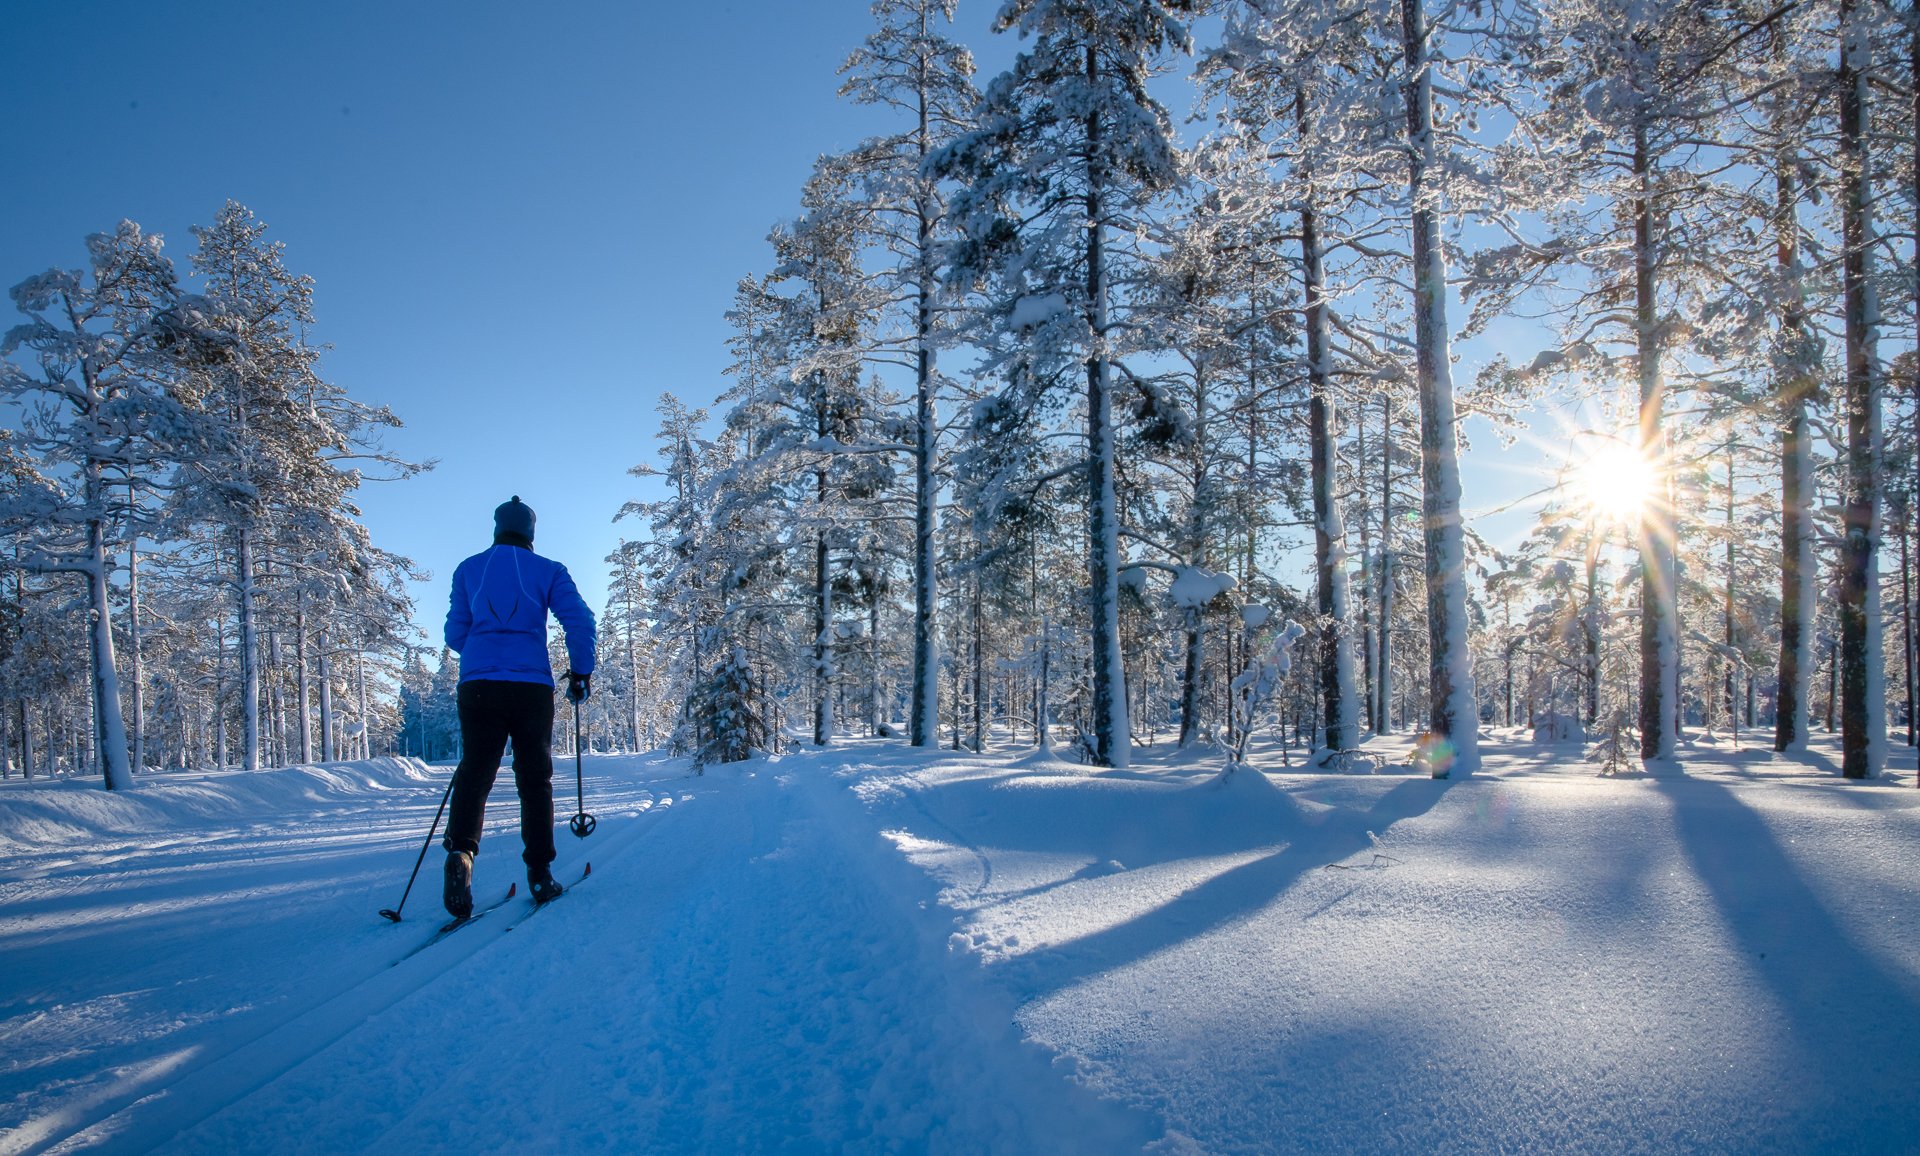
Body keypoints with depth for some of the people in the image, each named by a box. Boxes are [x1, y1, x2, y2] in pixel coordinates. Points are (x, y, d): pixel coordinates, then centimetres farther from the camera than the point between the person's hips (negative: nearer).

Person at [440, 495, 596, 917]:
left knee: (475, 771, 1)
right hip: (532, 686, -1)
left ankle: (461, 850, -24)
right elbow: (580, 620, -3)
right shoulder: (548, 570, 8)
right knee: (535, 777, 7)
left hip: (477, 686, 1)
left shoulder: (468, 569, 14)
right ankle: (540, 871, 7)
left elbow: (455, 634, 18)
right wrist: (581, 672, 6)